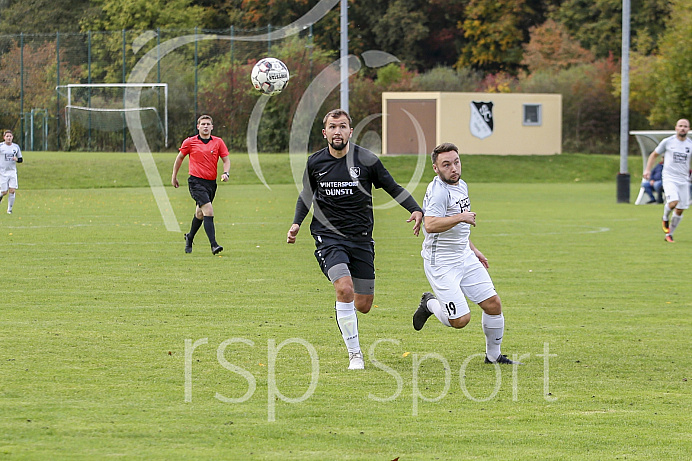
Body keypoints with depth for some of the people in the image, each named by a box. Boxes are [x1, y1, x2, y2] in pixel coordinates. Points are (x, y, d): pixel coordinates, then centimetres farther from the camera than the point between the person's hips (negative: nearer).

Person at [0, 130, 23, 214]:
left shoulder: (16, 147, 7)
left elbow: (21, 159, 14)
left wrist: (17, 159, -8)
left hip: (12, 172, 2)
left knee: (12, 191, -8)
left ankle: (9, 209, 4)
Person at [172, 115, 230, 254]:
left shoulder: (218, 142, 6)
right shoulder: (190, 142, 0)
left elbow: (226, 160, 8)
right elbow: (180, 158, 13)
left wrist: (226, 173, -12)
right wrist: (174, 176, 17)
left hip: (211, 183, 4)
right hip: (196, 181, -4)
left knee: (200, 214, 16)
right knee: (208, 210, -21)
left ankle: (190, 238, 43)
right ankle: (213, 245, -24)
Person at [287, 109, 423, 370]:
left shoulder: (367, 160, -4)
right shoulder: (315, 163, 1)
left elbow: (392, 188, 5)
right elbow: (306, 194, 19)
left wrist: (415, 210, -10)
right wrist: (296, 223, 6)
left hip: (361, 238, 1)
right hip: (328, 236, -1)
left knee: (363, 306, 2)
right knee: (345, 288, -25)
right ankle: (354, 353, -13)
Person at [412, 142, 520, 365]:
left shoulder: (461, 185, 11)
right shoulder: (438, 191, -19)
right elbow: (430, 225, -35)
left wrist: (472, 249, 27)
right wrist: (461, 217, -33)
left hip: (465, 257, 8)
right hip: (441, 263, -8)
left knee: (493, 304, 1)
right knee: (460, 320, -11)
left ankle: (493, 355, 19)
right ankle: (429, 304, 19)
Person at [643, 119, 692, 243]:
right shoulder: (667, 142, 0)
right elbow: (654, 155, 12)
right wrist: (648, 170, 2)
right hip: (669, 178, -3)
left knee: (680, 210, 3)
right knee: (673, 202, -26)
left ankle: (669, 234, 20)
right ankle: (665, 218, 6)